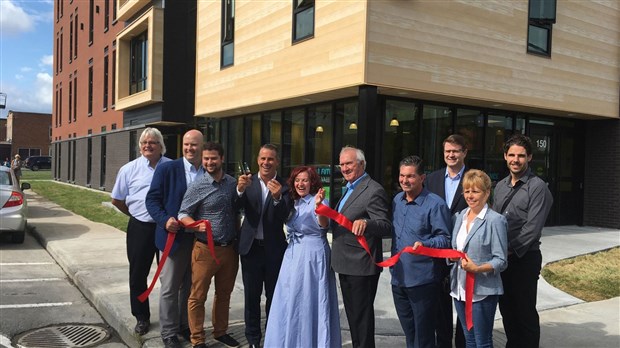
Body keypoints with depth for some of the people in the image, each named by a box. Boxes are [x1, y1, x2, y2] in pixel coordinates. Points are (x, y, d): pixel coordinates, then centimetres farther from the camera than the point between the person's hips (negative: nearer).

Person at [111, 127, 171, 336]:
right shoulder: (129, 169, 1)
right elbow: (117, 199, 9)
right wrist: (135, 214, 7)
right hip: (140, 228, 1)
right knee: (138, 274, 9)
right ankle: (142, 318, 25)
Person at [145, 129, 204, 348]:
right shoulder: (166, 169, -6)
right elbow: (152, 199, -6)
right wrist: (165, 220, -20)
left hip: (200, 237, 3)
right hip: (174, 236, -3)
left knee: (190, 286, 16)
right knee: (169, 288, 6)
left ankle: (186, 326, 33)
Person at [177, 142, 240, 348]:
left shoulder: (233, 183, 4)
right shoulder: (197, 187, -8)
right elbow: (183, 214, -8)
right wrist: (196, 225, -23)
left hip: (229, 249, 4)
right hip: (205, 249, -4)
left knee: (224, 294, 17)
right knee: (198, 296, 3)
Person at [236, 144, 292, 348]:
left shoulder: (284, 186, -5)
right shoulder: (248, 182, 0)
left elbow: (285, 217, -17)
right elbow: (236, 208, -13)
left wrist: (277, 197, -35)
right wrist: (240, 190, -33)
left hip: (274, 248, -1)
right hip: (250, 247, 1)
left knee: (273, 295, 12)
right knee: (251, 295, 11)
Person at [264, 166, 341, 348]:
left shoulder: (318, 201, -12)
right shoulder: (293, 203, 10)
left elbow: (324, 226, -31)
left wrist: (318, 207, -49)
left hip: (313, 257, -8)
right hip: (293, 256, 8)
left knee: (310, 303, 2)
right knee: (291, 303, 14)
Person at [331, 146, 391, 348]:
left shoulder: (374, 190, -15)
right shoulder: (350, 189, 15)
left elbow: (385, 226, -24)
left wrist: (365, 223, -41)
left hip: (361, 266, -9)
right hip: (346, 265, 9)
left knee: (362, 316, 2)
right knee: (353, 315, 19)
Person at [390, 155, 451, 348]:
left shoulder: (435, 204, -12)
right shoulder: (397, 200, 9)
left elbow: (445, 238, -13)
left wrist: (424, 244, -29)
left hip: (422, 281, -7)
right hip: (398, 279, 7)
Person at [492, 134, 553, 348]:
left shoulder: (537, 187, -10)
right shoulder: (500, 186, 12)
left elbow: (532, 228, -17)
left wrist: (510, 249, -17)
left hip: (524, 258, -6)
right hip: (501, 257, 7)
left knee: (525, 314, 3)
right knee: (507, 311, 16)